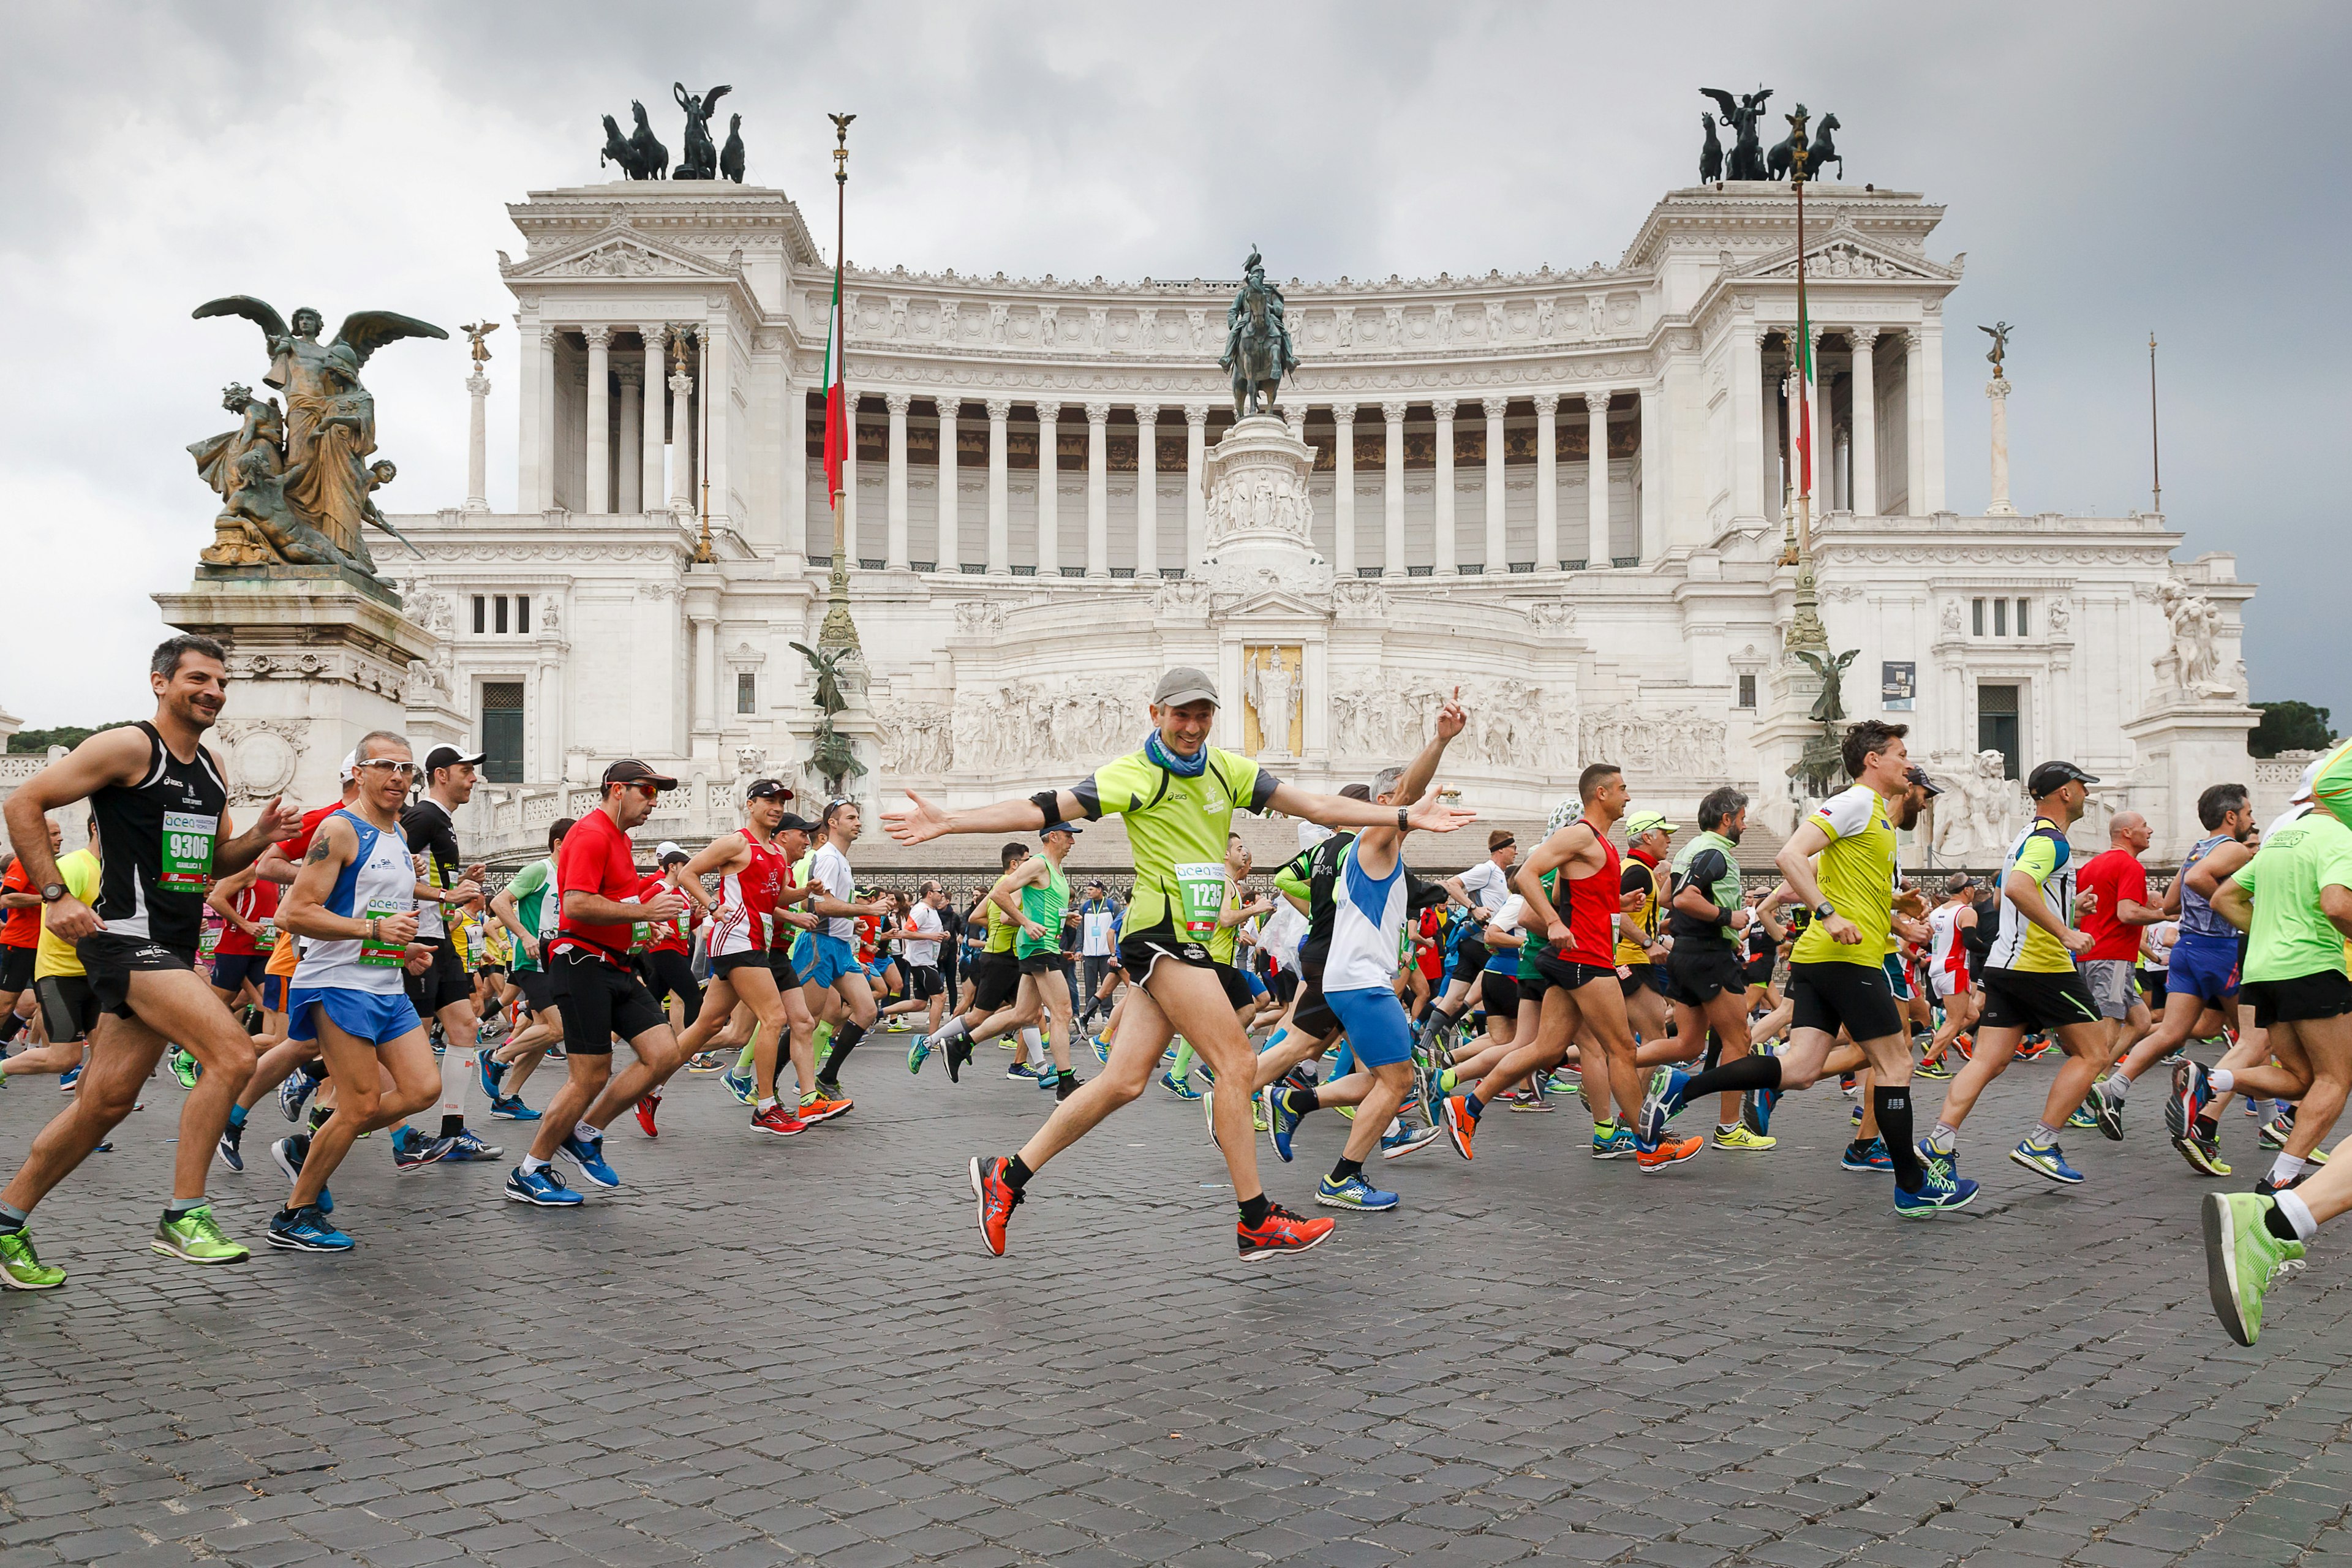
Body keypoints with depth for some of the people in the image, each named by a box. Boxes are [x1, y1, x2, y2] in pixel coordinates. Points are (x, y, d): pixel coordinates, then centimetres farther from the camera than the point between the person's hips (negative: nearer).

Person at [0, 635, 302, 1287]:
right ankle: (184, 1216, -12)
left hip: (173, 951, 9)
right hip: (126, 937, -9)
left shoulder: (210, 768, 16)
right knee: (233, 1054, -22)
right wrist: (56, 895, -15)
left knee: (106, 1101, 11)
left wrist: (260, 836, 3)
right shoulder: (128, 747, -8)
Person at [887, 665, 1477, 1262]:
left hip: (1191, 941, 7)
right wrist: (946, 821, -23)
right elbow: (1044, 808, -13)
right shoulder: (1134, 776, -7)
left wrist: (1408, 815, 5)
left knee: (1123, 1082, 4)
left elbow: (1314, 805, 9)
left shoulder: (1226, 770, 11)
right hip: (1161, 933, -7)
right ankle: (1256, 1223, -1)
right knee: (1237, 1063, -10)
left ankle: (1006, 1176, 14)